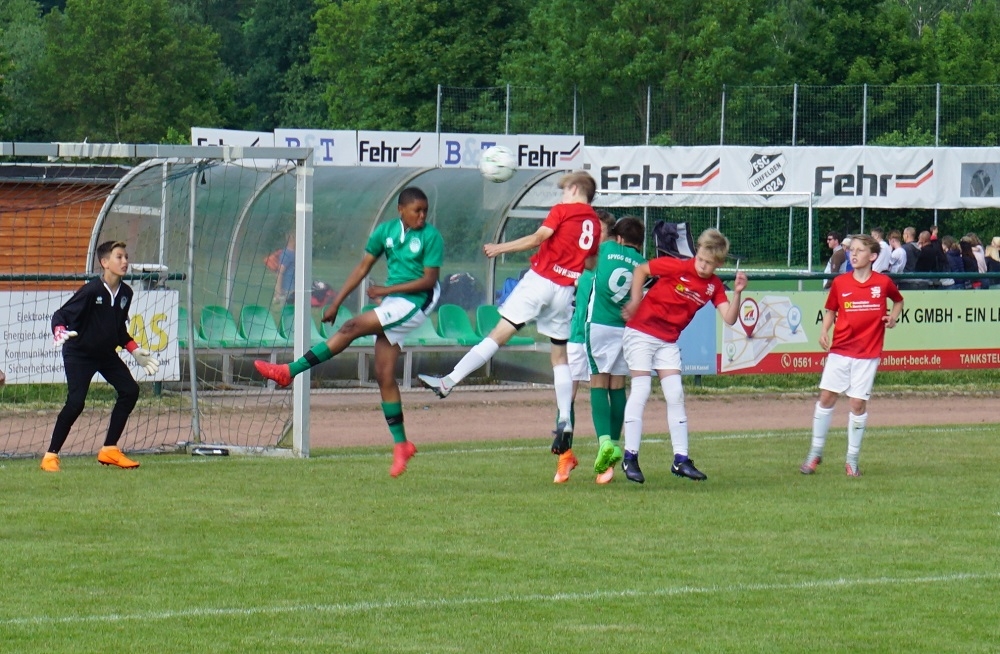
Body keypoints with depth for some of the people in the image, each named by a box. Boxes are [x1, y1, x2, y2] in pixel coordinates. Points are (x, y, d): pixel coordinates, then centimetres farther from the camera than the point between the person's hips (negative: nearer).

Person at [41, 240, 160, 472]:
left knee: (130, 391, -1)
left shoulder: (125, 293, 0)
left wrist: (135, 351, 11)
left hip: (106, 353, 7)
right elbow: (60, 315, -22)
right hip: (79, 354, -7)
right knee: (76, 401, -20)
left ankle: (109, 450, 10)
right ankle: (51, 455, -9)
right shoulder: (91, 290, -22)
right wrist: (60, 332, -42)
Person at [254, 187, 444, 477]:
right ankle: (400, 445, 7)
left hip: (414, 304, -7)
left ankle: (290, 371, -17)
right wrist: (336, 303, 10)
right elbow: (363, 267, 13)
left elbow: (429, 280, -12)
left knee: (353, 328, -20)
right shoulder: (386, 231, 8)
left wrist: (387, 290, -16)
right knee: (384, 375, 3)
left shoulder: (431, 237, -8)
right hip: (390, 303, 7)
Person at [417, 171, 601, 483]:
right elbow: (590, 264, 19)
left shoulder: (563, 210, -1)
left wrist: (500, 248, -4)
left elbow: (537, 238, -10)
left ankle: (448, 382, -18)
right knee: (560, 356, 12)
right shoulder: (595, 224, 14)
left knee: (499, 334, -11)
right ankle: (565, 422, 3)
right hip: (566, 292, 5)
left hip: (541, 279, -5)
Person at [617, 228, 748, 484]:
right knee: (641, 390, -11)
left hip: (668, 342, 5)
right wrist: (635, 302, -10)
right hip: (641, 332, -5)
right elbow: (640, 270, -3)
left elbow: (729, 318, -11)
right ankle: (630, 457, -8)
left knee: (675, 396, 1)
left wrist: (737, 293, -25)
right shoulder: (678, 267, -14)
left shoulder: (714, 286, -1)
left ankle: (681, 460, 4)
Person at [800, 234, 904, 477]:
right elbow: (830, 310, 12)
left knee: (858, 403, -1)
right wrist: (824, 331, -5)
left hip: (867, 354, -1)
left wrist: (894, 316, -1)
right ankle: (815, 453, 10)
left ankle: (852, 460, 10)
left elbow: (898, 300, 18)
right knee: (826, 397, -2)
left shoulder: (883, 282, -1)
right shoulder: (840, 283, 1)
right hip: (840, 349, 2)